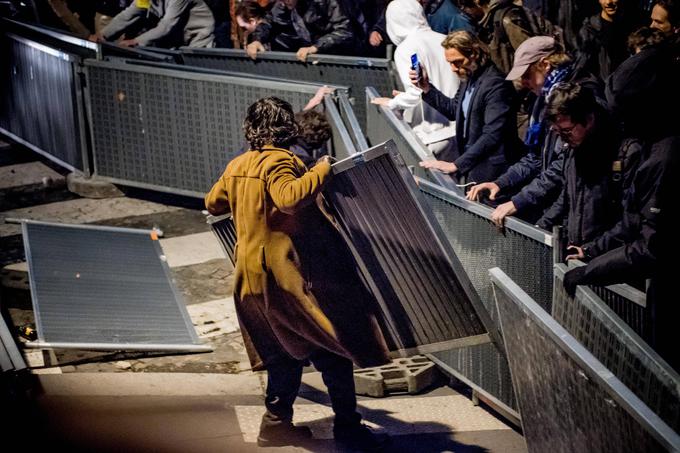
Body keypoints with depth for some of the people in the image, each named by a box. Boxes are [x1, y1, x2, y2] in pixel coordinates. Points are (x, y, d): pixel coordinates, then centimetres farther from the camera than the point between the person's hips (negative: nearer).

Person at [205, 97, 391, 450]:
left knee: (286, 351, 19)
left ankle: (276, 423, 21)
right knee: (334, 348, -1)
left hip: (253, 278, 8)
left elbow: (212, 203, 24)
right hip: (288, 272, -8)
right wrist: (321, 171, -20)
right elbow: (290, 198, -32)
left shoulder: (236, 166, 11)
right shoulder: (279, 161, -14)